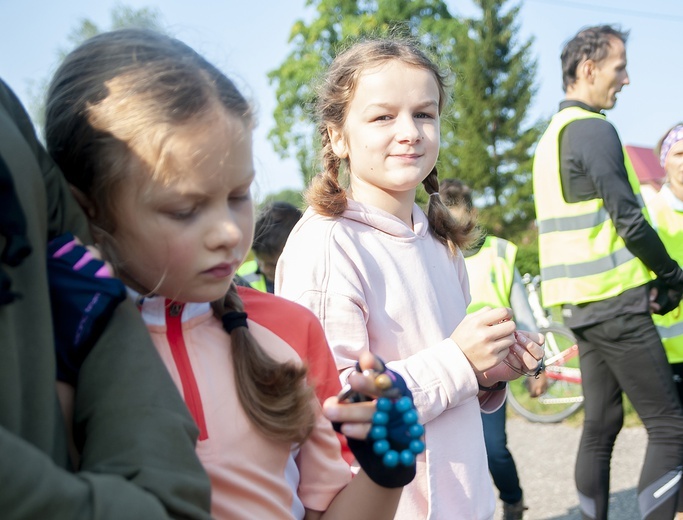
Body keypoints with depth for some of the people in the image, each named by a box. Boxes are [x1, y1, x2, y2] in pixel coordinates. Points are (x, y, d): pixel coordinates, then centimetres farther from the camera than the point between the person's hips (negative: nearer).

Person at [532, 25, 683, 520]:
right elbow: (629, 221, -19)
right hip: (616, 301, -9)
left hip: (581, 306, 9)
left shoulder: (552, 136, 17)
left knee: (600, 425, 13)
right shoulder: (594, 130, -13)